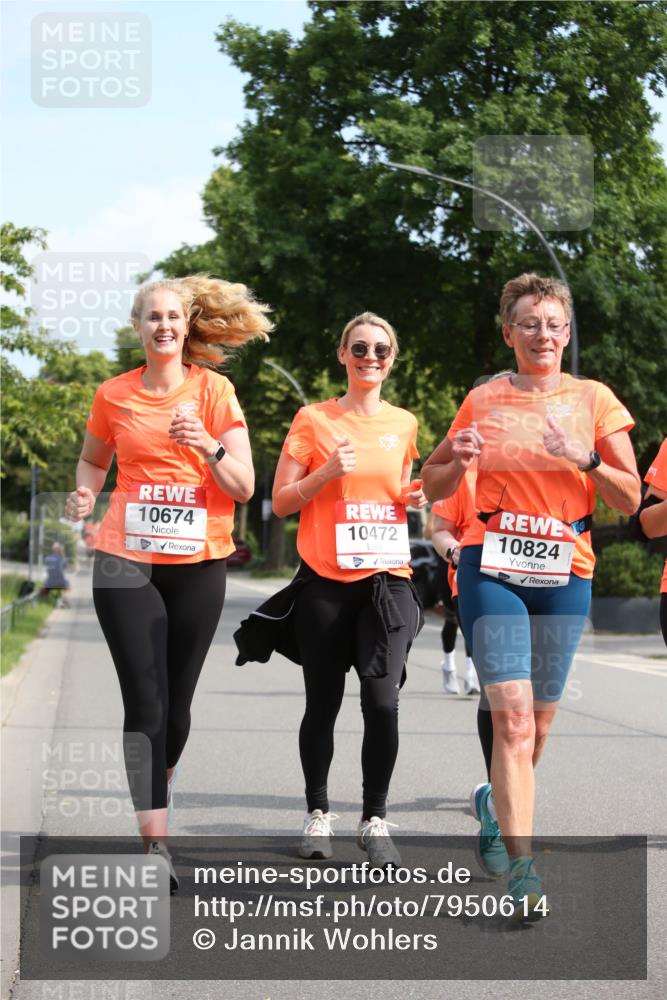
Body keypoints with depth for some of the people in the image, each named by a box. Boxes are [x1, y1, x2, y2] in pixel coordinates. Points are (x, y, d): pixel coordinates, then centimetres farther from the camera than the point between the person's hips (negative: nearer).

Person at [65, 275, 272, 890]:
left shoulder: (214, 390, 1)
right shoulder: (115, 396, 4)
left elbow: (244, 488, -2)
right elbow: (94, 459, 21)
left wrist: (209, 447, -20)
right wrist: (85, 494, 0)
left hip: (199, 563, 1)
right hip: (127, 561, 0)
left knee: (176, 700, 6)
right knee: (145, 701, -9)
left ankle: (158, 791, 34)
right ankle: (155, 844, -11)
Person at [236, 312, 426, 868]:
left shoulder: (403, 424, 11)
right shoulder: (314, 420, 1)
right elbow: (282, 502, 1)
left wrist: (415, 498, 4)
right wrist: (328, 472, -14)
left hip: (387, 581, 2)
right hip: (325, 582, -1)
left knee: (383, 701, -12)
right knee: (323, 704, 6)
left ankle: (375, 820, 0)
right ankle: (318, 814, 23)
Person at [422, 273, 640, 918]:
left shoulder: (593, 399, 6)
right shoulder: (483, 401, 7)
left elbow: (631, 499, 3)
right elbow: (433, 486, 15)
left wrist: (584, 460, -14)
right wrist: (459, 462, -7)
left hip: (564, 574, 2)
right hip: (492, 569, -1)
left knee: (536, 726, 10)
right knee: (513, 720, -15)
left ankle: (495, 804, 40)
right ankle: (522, 870, -14)